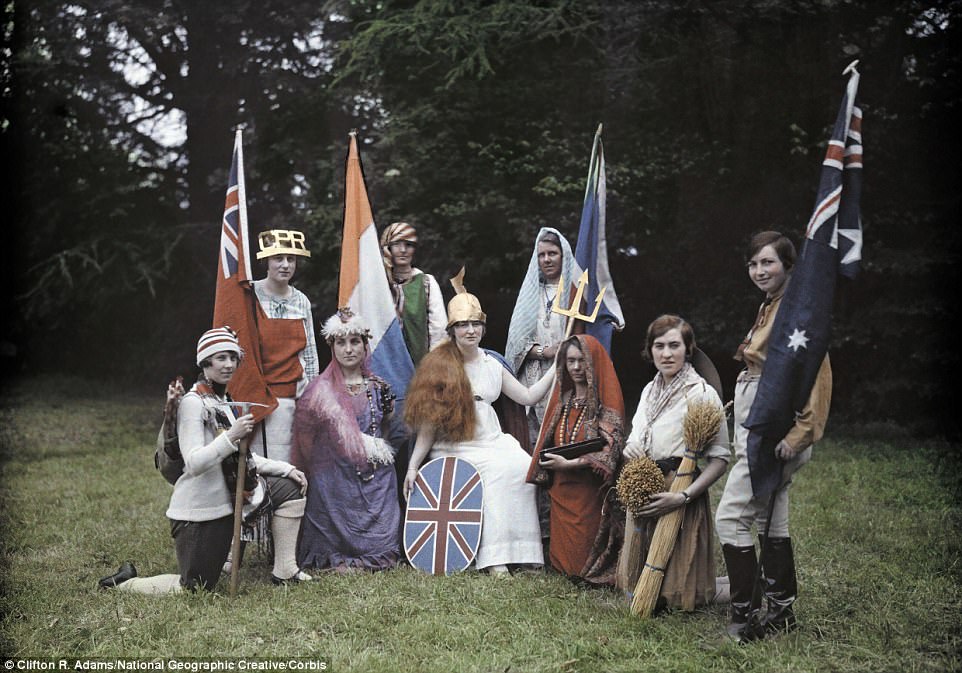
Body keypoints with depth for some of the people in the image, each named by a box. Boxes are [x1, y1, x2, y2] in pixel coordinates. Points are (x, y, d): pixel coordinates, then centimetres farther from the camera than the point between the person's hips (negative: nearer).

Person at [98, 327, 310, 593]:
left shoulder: (227, 401, 13)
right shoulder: (193, 403, -15)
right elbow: (194, 463, -25)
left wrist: (286, 468, 10)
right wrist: (231, 436, -34)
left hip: (227, 500, 9)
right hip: (198, 511, -9)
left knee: (291, 487, 6)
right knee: (195, 590, -6)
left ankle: (284, 573, 11)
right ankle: (125, 583, 18)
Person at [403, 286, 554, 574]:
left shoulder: (491, 365, 14)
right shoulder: (439, 365, 0)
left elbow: (528, 396, 17)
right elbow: (429, 421, -1)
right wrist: (413, 466, -5)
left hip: (492, 440, 5)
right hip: (455, 447, -5)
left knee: (525, 466, -24)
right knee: (499, 469, -30)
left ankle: (522, 550, -17)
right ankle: (493, 557, -27)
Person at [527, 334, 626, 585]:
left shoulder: (607, 402, -8)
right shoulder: (562, 398, 12)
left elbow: (610, 451, -16)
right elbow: (548, 441, 18)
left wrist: (569, 463, -21)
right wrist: (547, 466, 1)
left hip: (589, 489, -5)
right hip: (561, 488, 6)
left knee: (584, 555, -1)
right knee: (563, 553, 8)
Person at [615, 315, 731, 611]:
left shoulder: (702, 394, -12)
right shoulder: (650, 390, 12)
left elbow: (720, 457, -15)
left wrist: (683, 497, -25)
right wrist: (628, 449, -2)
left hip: (680, 494, -7)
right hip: (642, 493, 7)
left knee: (674, 593, -4)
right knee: (637, 591, 9)